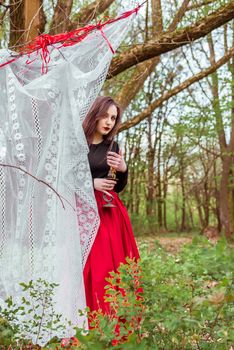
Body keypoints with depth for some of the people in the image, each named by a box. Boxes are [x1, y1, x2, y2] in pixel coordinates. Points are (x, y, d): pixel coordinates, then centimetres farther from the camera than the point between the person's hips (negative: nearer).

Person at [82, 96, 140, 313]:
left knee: (116, 267, 3)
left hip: (111, 214, 4)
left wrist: (123, 170, -5)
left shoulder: (112, 146, 11)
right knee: (92, 269, -6)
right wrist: (91, 183, -13)